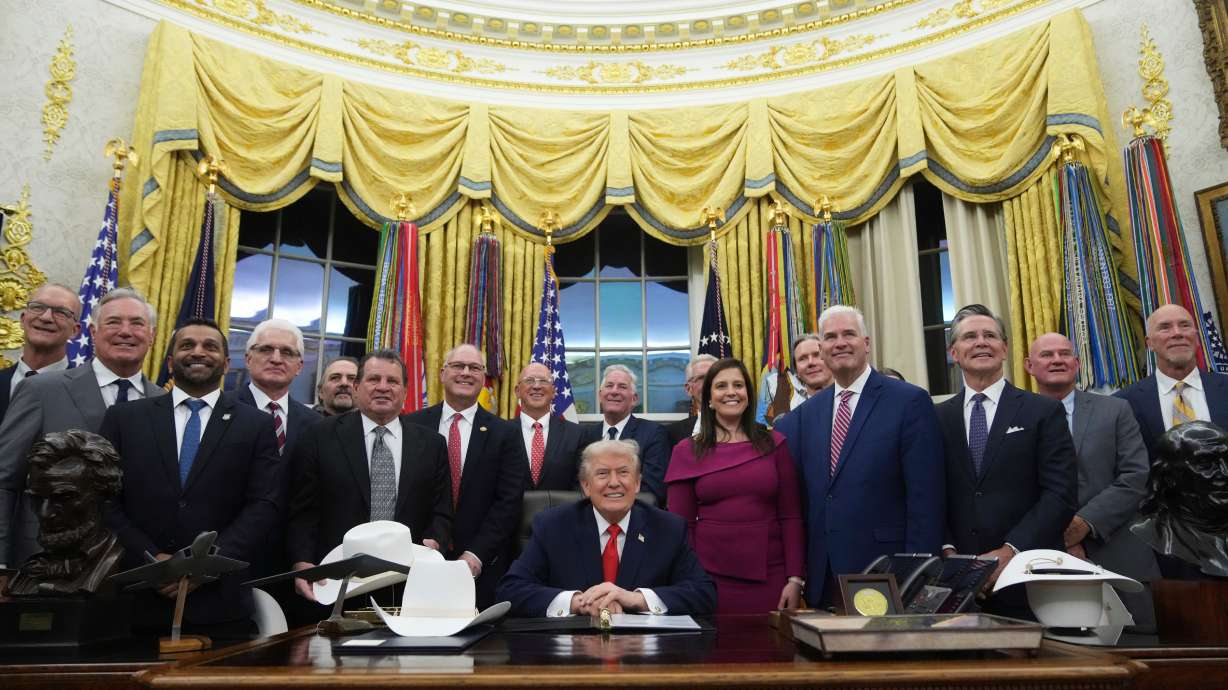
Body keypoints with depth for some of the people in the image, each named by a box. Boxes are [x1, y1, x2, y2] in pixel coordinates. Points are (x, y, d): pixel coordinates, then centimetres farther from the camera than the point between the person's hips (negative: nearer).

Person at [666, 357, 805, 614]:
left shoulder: (774, 444, 4)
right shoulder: (687, 452, 3)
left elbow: (791, 517, 2)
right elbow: (682, 524, 3)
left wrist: (796, 579, -4)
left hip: (769, 578, 1)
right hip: (710, 578, 0)